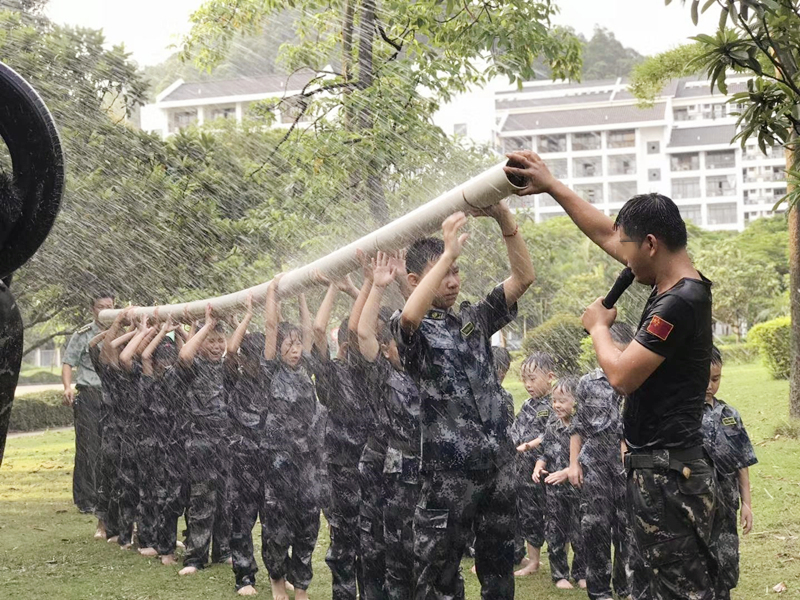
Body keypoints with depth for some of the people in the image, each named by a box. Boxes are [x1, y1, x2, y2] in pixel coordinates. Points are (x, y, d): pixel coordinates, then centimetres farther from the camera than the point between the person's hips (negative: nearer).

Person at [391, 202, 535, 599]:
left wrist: (505, 221, -9)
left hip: (499, 463, 5)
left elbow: (524, 277, 5)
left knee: (499, 564, 14)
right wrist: (449, 251, -27)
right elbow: (409, 315, -28)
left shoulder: (475, 318, 12)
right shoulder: (413, 331, -3)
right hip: (448, 468, -5)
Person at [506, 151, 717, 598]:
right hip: (662, 465, 10)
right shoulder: (677, 288, 9)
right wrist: (551, 185, 24)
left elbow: (622, 375, -21)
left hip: (667, 473, -10)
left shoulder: (678, 303, -19)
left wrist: (598, 326, -2)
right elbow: (605, 233, 19)